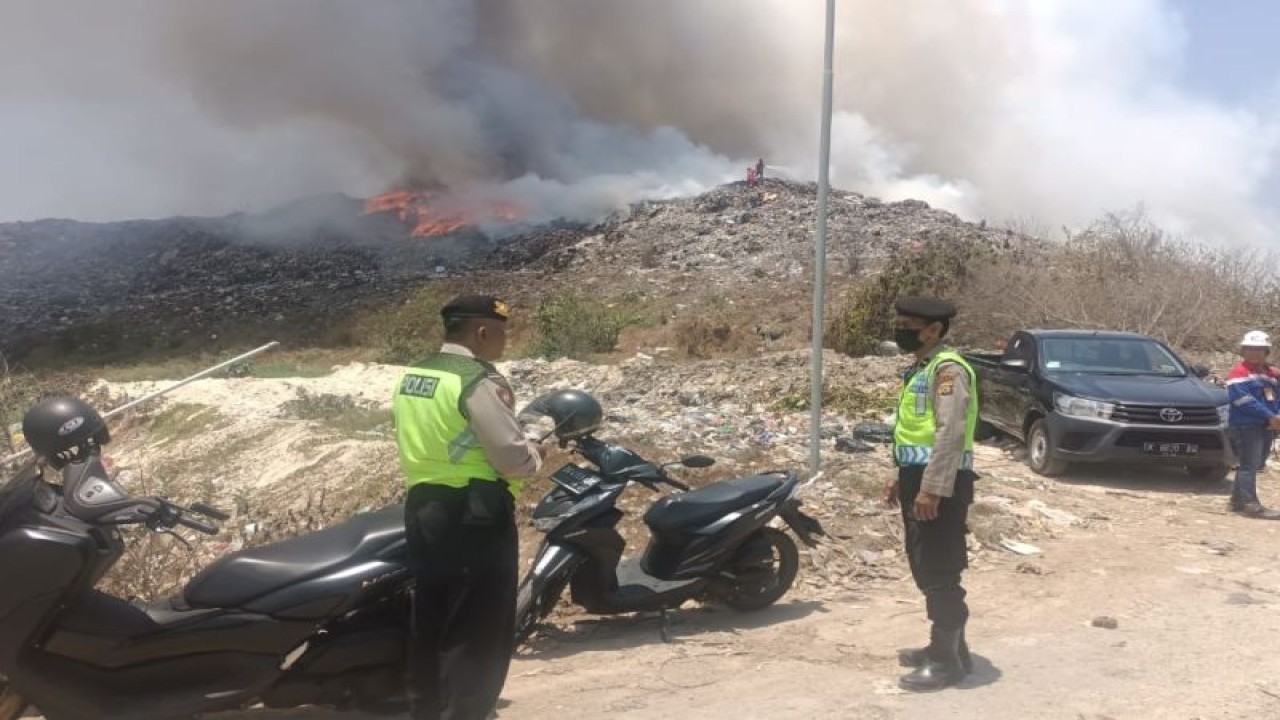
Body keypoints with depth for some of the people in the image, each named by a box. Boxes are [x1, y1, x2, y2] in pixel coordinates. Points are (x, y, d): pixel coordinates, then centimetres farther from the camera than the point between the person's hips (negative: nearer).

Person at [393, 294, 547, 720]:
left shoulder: (410, 377, 11)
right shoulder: (479, 381, -16)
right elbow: (513, 457, -18)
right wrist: (536, 454, 2)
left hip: (422, 505, 9)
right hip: (473, 512, -9)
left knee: (431, 619, 18)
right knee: (480, 628, 1)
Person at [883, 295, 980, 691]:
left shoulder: (948, 369, -15)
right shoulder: (920, 369, 18)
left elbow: (951, 433, -24)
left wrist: (932, 488, -27)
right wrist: (902, 478, 22)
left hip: (940, 485, -10)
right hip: (919, 480, 10)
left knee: (940, 574, -4)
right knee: (926, 571, 16)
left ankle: (948, 661, 4)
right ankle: (944, 646, 27)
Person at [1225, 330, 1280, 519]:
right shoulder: (1239, 373, -8)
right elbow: (1245, 400, -18)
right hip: (1246, 426, -8)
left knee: (1254, 465, 12)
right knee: (1249, 465, -11)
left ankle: (1237, 501, 20)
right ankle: (1250, 504, -14)